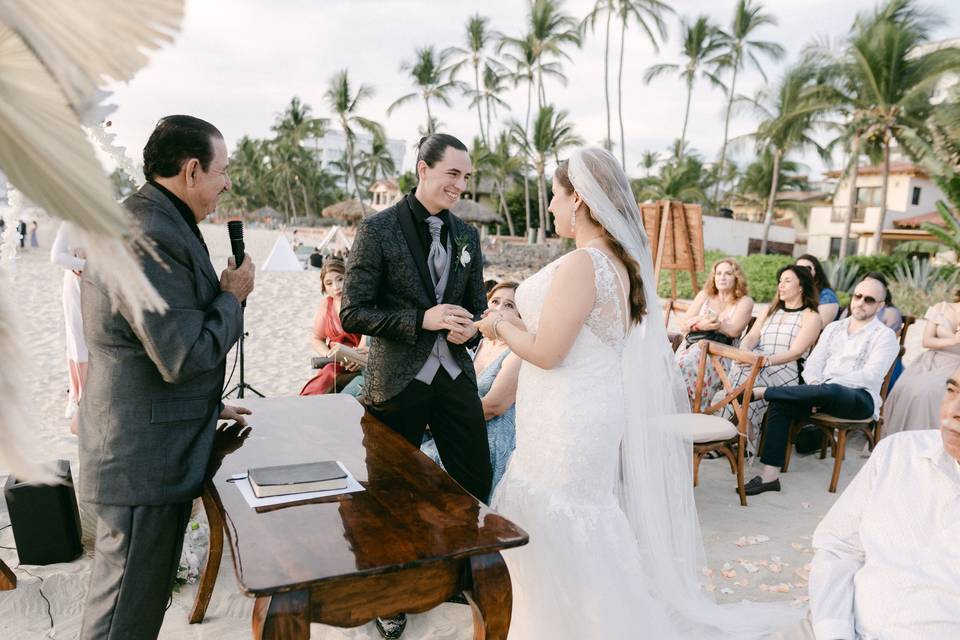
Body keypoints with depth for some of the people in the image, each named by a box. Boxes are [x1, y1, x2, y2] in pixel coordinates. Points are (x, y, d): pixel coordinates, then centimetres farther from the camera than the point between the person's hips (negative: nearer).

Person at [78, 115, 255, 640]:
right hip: (145, 461, -11)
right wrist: (233, 296, -11)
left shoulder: (143, 221, 12)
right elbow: (185, 357, -27)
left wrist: (210, 406, 22)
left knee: (143, 593, 26)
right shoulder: (150, 238, -24)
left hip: (149, 448, 11)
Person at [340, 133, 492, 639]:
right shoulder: (378, 229, -9)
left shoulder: (467, 235, 7)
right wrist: (422, 320, -22)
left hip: (456, 376, 5)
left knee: (476, 482, 12)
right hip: (399, 382, -5)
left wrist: (469, 329, -8)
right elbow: (353, 312, -12)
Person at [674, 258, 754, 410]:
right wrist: (702, 323, -9)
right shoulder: (704, 295, 21)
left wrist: (699, 322, -4)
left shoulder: (745, 302, 10)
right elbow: (684, 324, 12)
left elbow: (733, 330, -7)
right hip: (692, 345, 3)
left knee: (689, 365, -36)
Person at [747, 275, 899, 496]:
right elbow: (814, 361, 13)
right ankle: (770, 475, -27)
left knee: (828, 391, -40)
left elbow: (870, 376, -11)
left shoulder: (885, 336, 4)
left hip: (860, 397, -5)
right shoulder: (834, 328, 21)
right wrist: (814, 384, -11)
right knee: (780, 404, -23)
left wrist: (824, 385, -18)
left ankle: (761, 391, -25)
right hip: (823, 392, 5)